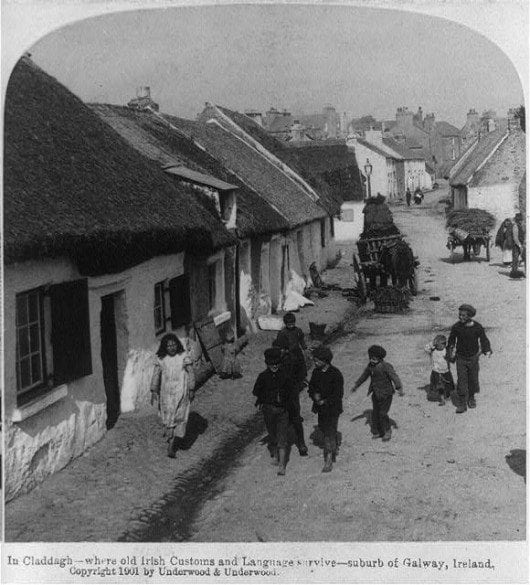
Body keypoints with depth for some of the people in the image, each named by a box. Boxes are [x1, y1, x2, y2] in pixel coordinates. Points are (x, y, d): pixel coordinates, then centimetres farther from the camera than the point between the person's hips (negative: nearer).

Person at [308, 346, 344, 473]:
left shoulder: (336, 374, -17)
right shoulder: (316, 372, 2)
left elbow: (338, 394, -16)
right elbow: (311, 387, 7)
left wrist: (325, 401, -19)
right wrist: (314, 395, -14)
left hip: (332, 408, -7)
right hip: (320, 409, 7)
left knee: (329, 433, -7)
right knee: (323, 429, 19)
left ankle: (328, 461, -2)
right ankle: (335, 448, 44)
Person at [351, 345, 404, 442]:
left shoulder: (386, 366, -19)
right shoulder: (370, 365, 3)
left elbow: (394, 377, -28)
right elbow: (364, 375, 18)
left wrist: (399, 388, -42)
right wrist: (356, 385, 27)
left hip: (386, 395, -7)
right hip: (376, 394, 7)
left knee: (382, 414, -6)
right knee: (375, 413, 10)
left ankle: (387, 431, 16)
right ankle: (377, 432, 25)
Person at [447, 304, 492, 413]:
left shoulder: (478, 327, -13)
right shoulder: (456, 327, -12)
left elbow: (484, 340, 0)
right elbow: (451, 340, 4)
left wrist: (487, 351, -12)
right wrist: (450, 352, 4)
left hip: (473, 358, 1)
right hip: (461, 358, -1)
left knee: (473, 380, 11)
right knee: (461, 381, -6)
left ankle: (471, 398, 36)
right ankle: (461, 403, 1)